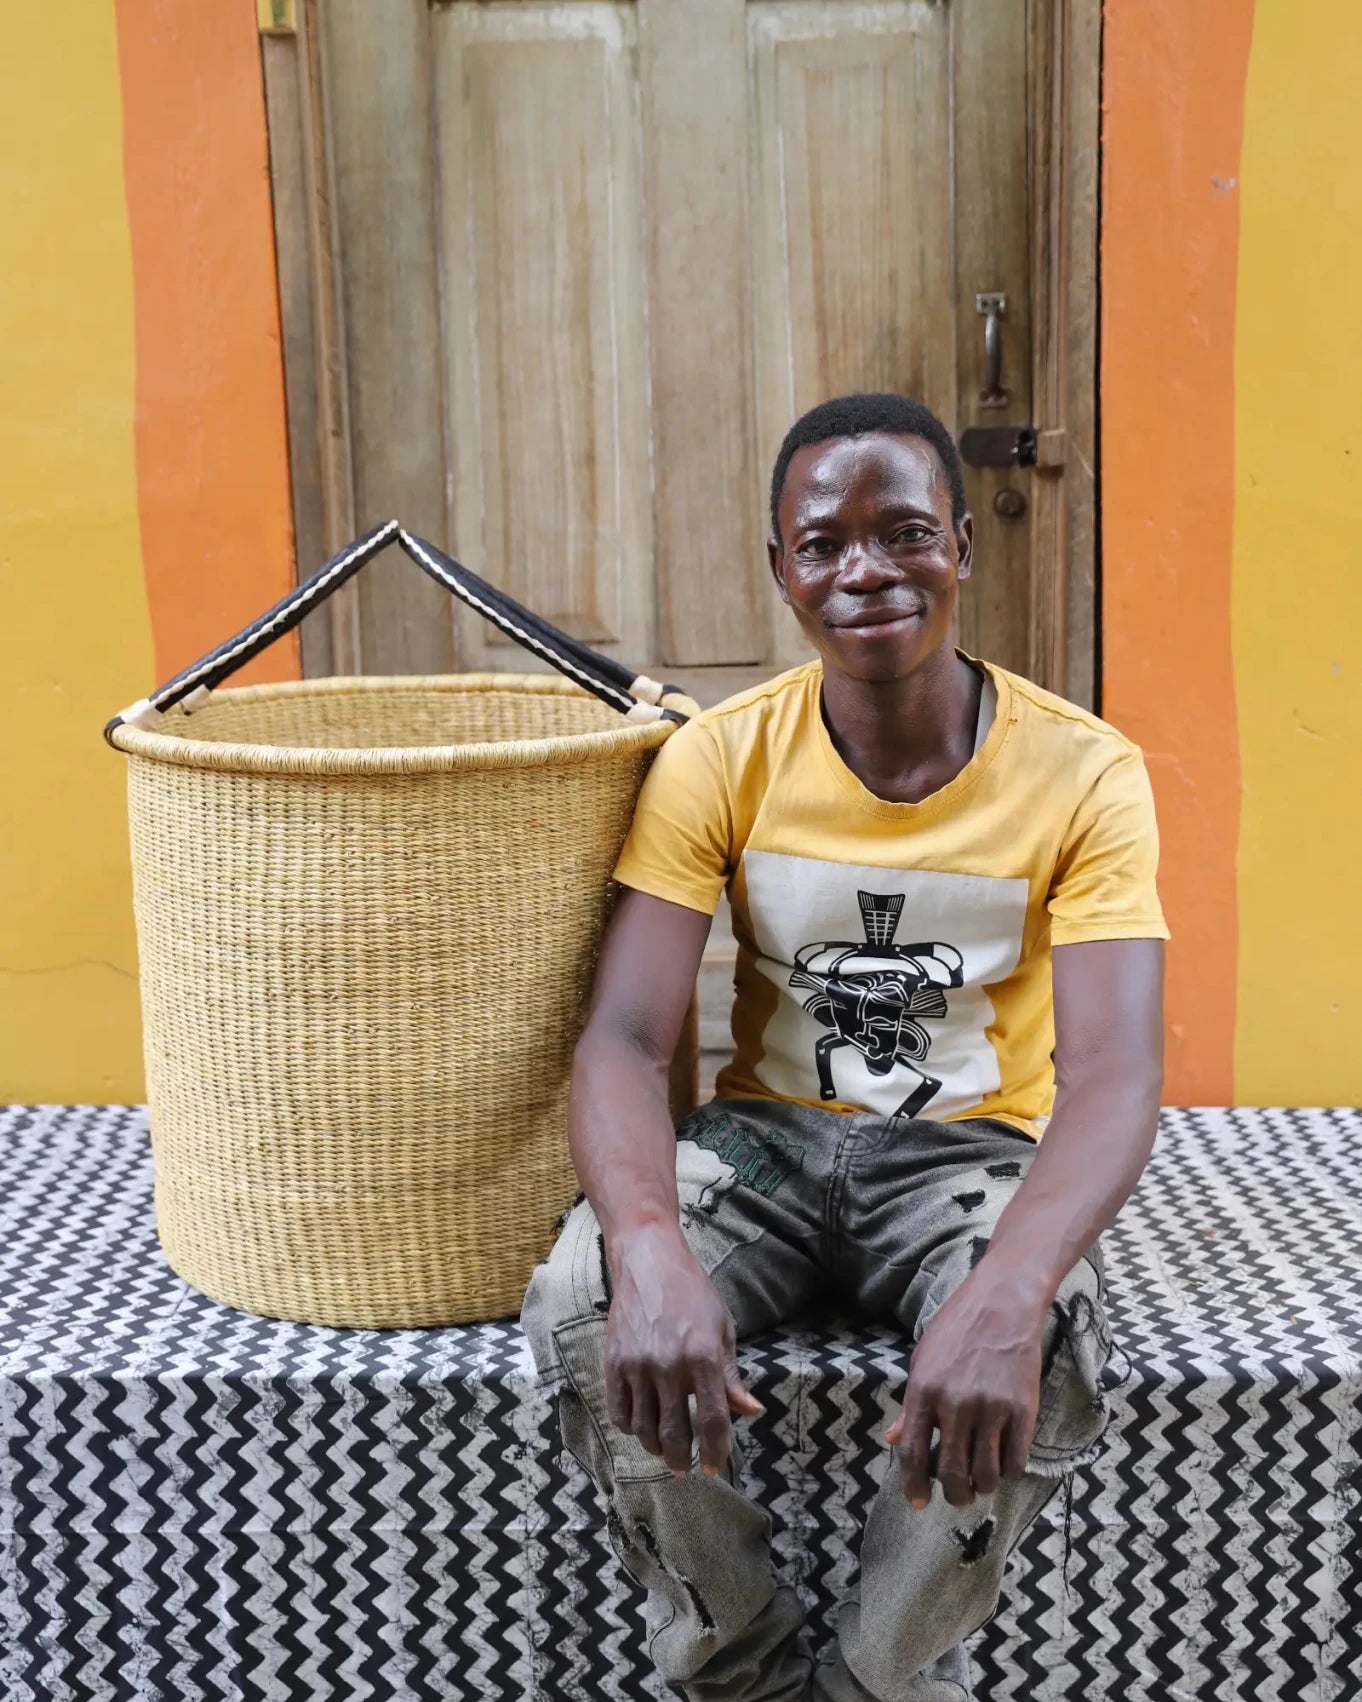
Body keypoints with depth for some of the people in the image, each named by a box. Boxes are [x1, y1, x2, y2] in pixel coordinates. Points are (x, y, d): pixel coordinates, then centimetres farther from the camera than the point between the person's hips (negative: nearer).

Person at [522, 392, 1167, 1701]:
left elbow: (1113, 1075, -22)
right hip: (765, 1140, 1)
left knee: (1048, 1344, -34)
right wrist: (652, 1252, -40)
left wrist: (1009, 1289, -44)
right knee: (582, 1306, -28)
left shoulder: (1082, 771, -12)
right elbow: (625, 1040, -17)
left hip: (969, 1153, -1)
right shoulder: (718, 760, -8)